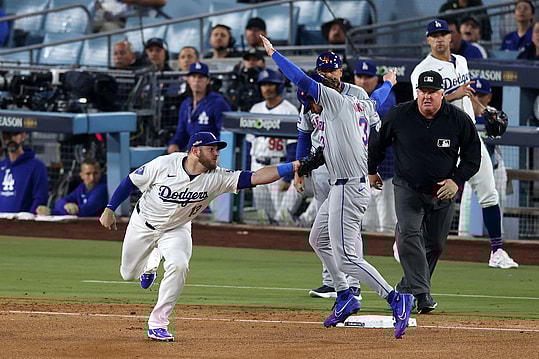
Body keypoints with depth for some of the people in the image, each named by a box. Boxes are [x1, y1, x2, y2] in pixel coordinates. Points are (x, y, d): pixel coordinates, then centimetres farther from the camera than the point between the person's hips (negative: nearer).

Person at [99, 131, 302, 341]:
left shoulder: (217, 178, -24)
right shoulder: (164, 165, -28)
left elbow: (256, 177, -33)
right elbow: (131, 182, -15)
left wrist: (292, 167, -43)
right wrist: (109, 210, -13)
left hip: (176, 230, 1)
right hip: (142, 224, -1)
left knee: (178, 266, -26)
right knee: (129, 274, 12)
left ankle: (157, 324, -15)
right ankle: (151, 261, 49)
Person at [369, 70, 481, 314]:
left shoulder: (459, 120, -9)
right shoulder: (398, 115, -9)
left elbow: (473, 155, 0)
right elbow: (377, 141, 10)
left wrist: (456, 180, -12)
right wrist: (371, 170, 17)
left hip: (443, 192, 2)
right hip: (408, 188, -2)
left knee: (435, 243, 8)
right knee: (409, 235, -21)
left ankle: (407, 289, 27)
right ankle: (422, 294, -26)